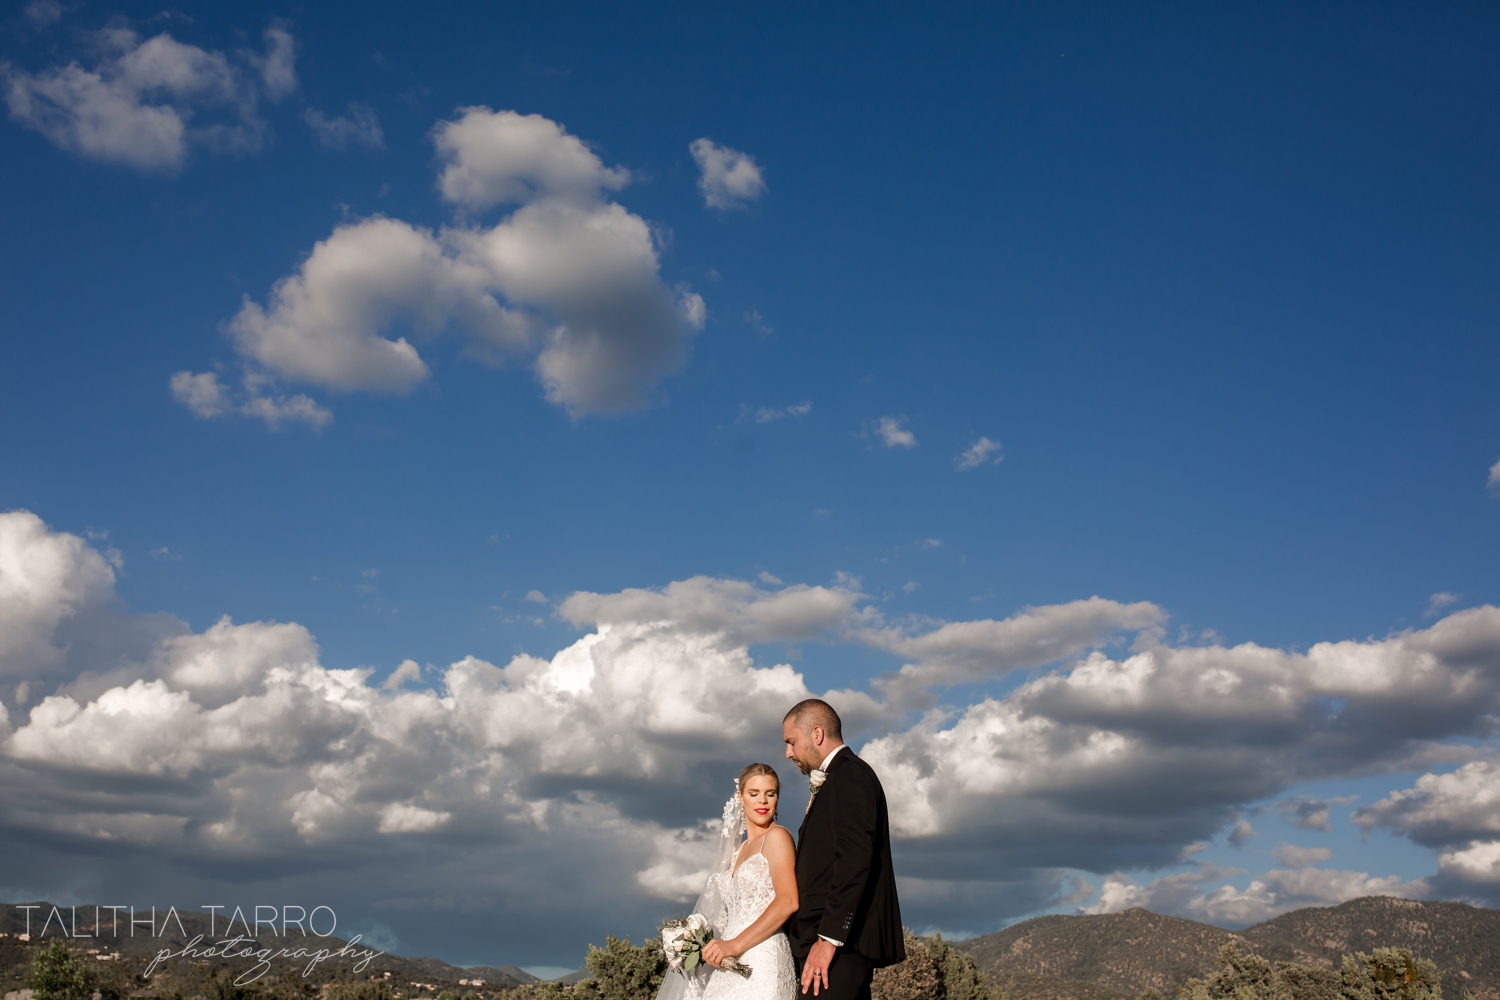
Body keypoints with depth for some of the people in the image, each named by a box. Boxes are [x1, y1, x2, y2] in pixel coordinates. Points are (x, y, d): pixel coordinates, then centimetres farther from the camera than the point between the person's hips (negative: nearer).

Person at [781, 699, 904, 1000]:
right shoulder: (844, 776, 22)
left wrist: (828, 938, -21)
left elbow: (855, 859, -19)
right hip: (843, 942, 10)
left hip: (842, 943, -10)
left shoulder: (850, 775, -7)